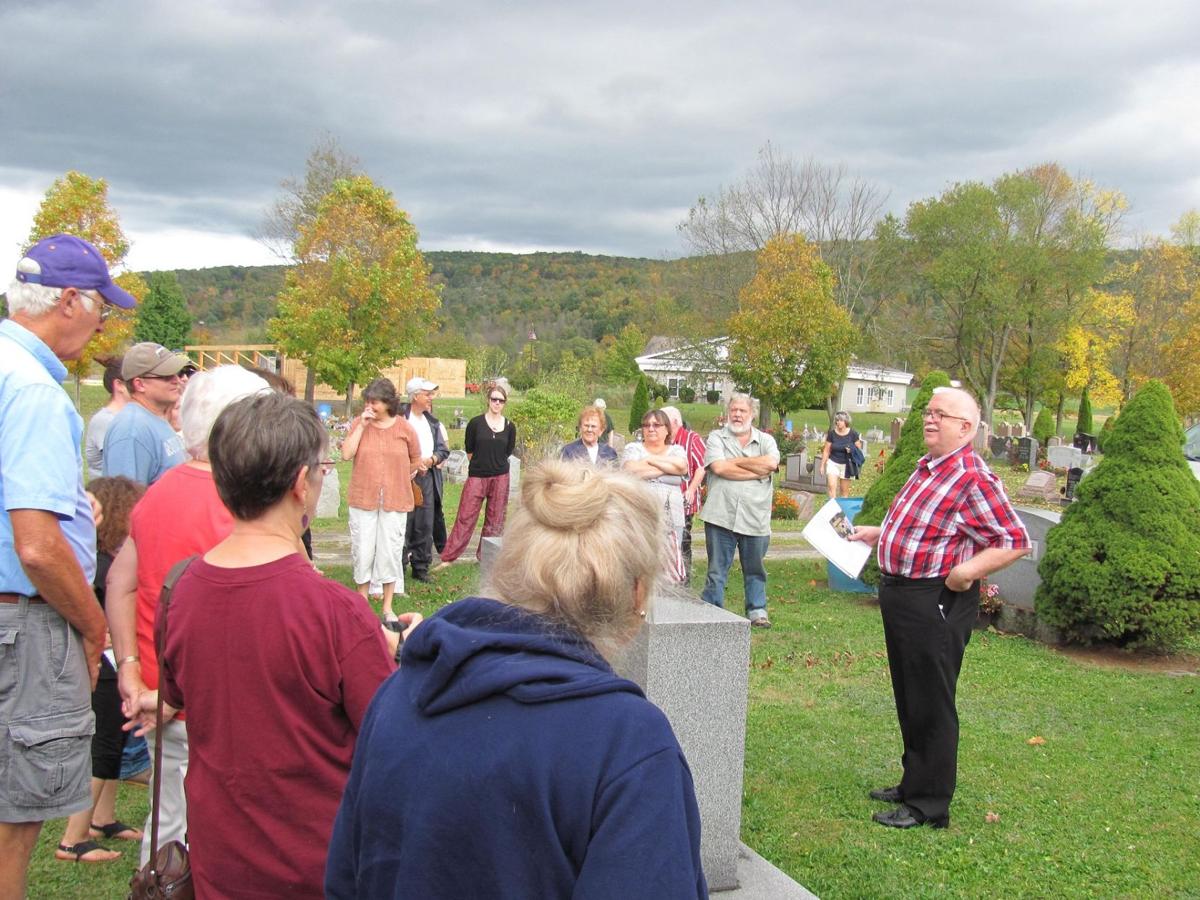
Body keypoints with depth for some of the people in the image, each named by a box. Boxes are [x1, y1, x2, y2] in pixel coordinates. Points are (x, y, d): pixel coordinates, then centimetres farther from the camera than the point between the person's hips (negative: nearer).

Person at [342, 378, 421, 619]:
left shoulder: (404, 428, -2)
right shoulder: (359, 424, 0)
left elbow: (415, 461, 11)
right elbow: (346, 454, -13)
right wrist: (362, 425, -14)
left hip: (395, 501, 0)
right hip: (362, 499, 1)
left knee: (391, 552, 4)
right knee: (362, 551, 6)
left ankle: (388, 607, 17)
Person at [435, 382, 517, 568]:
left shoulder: (510, 427, 4)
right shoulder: (476, 423, -3)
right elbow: (469, 449, 4)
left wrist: (495, 463, 12)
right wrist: (481, 464, 11)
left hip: (500, 477, 2)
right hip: (477, 476, -2)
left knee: (495, 519, 7)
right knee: (466, 517, -3)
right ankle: (448, 558, 1)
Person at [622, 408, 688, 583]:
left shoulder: (676, 450, 16)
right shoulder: (633, 449, 9)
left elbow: (682, 467, -7)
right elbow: (632, 471, -12)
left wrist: (651, 459, -4)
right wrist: (668, 467, -2)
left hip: (670, 520, 2)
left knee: (669, 569, 0)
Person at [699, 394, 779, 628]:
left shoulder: (765, 440, 11)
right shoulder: (716, 438, 6)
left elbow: (771, 463, -10)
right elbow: (718, 467, -11)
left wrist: (736, 461, -5)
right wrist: (757, 471, -8)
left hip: (755, 518, 2)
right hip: (721, 516, -1)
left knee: (755, 569, 10)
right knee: (717, 569, 3)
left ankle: (757, 611, 21)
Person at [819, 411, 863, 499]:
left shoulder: (853, 434, -5)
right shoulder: (832, 433, -2)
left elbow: (859, 449, 3)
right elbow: (826, 451, 4)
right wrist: (822, 465, 3)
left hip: (846, 464, 0)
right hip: (833, 463, 0)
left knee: (844, 490, 5)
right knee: (832, 486, -15)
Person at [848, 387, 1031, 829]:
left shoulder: (973, 479, -19)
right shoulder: (926, 467, 11)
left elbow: (1017, 541, -20)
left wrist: (969, 570, -29)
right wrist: (876, 534, 23)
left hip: (935, 603, -10)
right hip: (900, 593, 10)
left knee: (930, 705, 1)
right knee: (909, 699, 21)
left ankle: (929, 805, 13)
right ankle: (913, 784, 36)